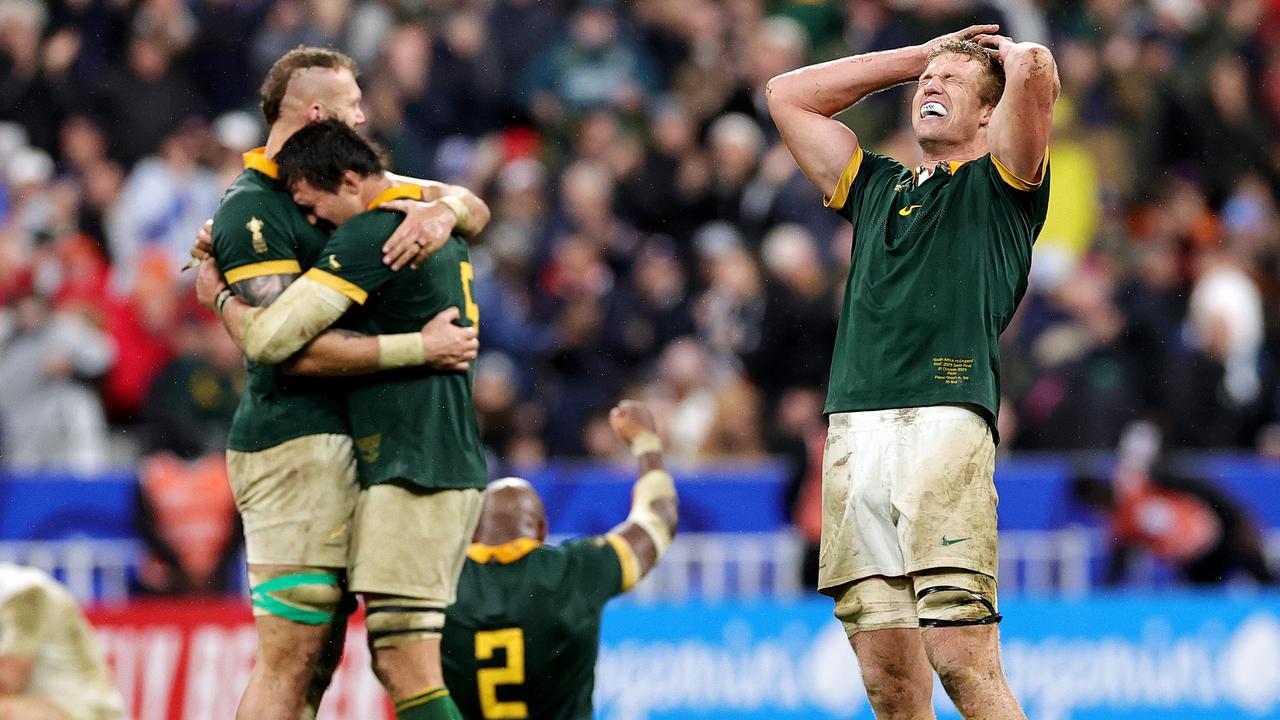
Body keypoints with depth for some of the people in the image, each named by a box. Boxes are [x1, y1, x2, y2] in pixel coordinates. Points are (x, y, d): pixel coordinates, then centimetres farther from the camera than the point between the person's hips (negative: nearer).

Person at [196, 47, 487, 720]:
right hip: (295, 444, -9)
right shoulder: (250, 211, -11)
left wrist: (442, 210, -11)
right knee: (290, 660, -12)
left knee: (318, 660, 8)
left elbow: (473, 208, 14)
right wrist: (420, 348, -21)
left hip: (336, 442, 9)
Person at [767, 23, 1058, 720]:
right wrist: (920, 54, 33)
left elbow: (1034, 68, -4)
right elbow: (788, 95, 35)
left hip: (944, 423, -5)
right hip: (853, 434, 5)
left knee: (962, 659, -16)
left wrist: (1005, 53, 20)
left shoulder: (1000, 184, 12)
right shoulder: (878, 186, 28)